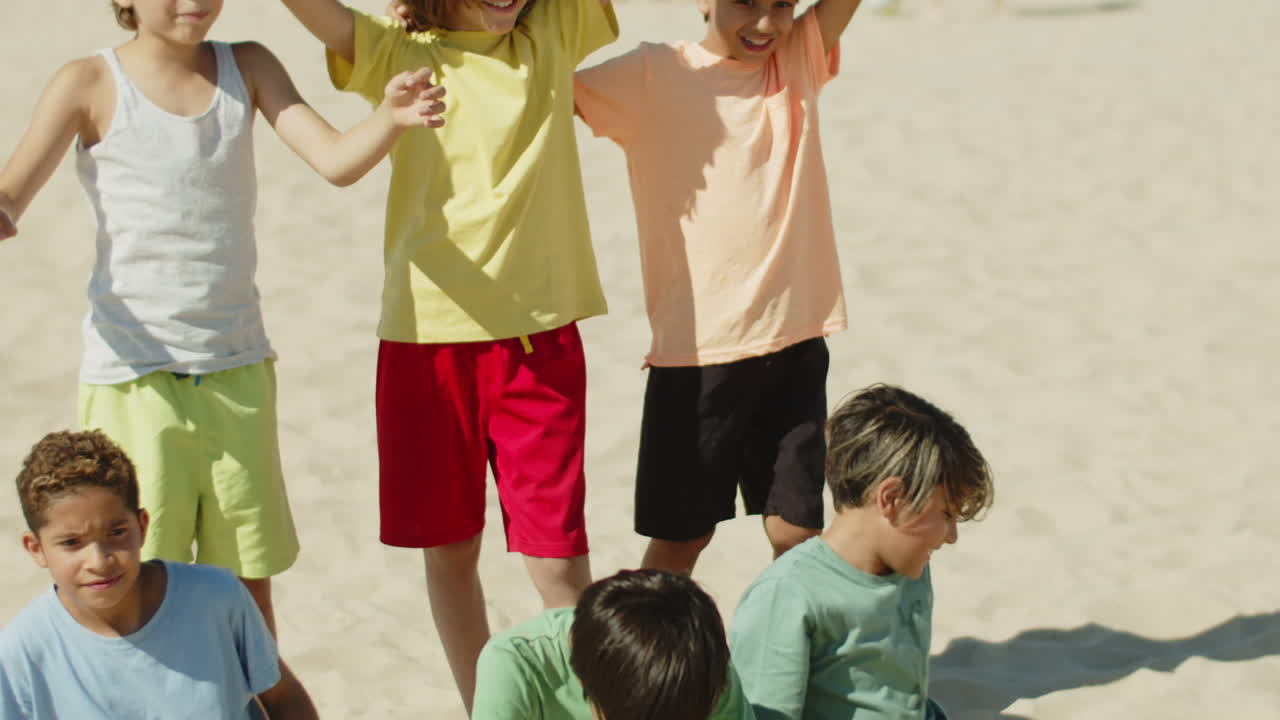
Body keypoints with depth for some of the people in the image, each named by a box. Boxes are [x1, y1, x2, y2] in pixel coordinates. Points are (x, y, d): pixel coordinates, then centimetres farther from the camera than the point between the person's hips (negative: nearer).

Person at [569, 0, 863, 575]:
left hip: (795, 343, 3)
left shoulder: (801, 57, 6)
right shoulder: (653, 75, -5)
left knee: (798, 533, 7)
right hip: (696, 350, -3)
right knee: (681, 535, 7)